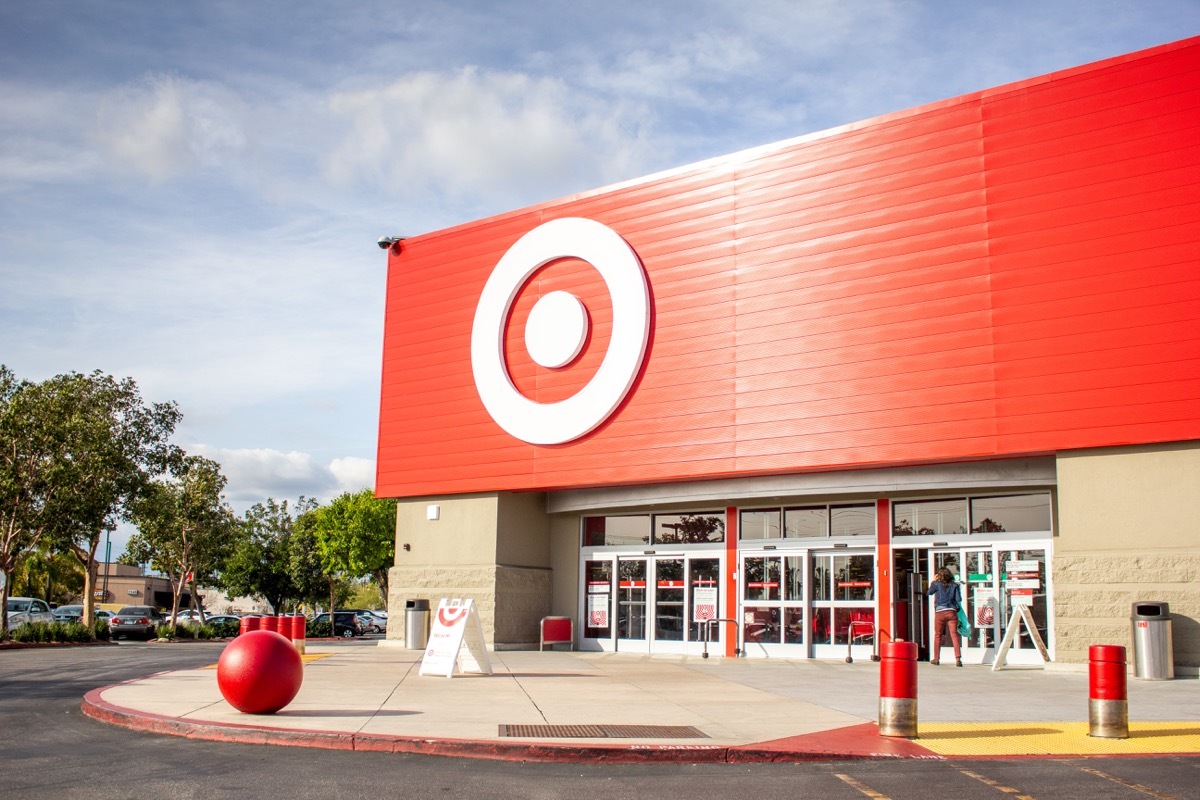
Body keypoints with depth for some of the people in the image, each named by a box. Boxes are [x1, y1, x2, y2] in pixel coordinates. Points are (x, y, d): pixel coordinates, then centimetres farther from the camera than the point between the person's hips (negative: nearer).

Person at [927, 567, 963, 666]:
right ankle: (958, 658, -13)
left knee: (937, 635, 11)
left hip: (940, 612, 0)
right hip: (952, 612, 1)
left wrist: (933, 581, 25)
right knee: (954, 634, -3)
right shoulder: (954, 585, 3)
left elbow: (930, 592, 18)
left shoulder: (936, 584, 0)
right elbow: (959, 599, 0)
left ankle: (936, 658, 17)